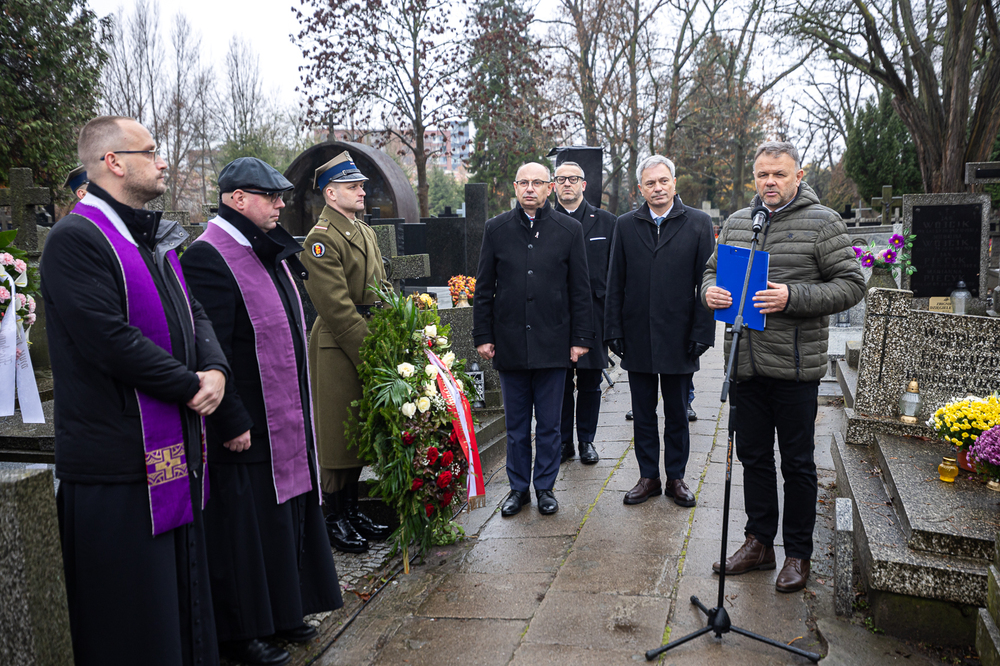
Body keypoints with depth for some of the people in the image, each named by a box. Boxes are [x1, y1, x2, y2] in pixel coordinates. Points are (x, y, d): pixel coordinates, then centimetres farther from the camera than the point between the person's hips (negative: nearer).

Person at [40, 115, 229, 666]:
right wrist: (189, 387, -14)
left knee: (185, 596, 20)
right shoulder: (76, 239, -14)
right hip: (120, 457, -9)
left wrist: (214, 368, -5)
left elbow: (193, 315, 14)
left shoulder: (154, 239, 16)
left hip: (176, 451, 9)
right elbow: (111, 340, -22)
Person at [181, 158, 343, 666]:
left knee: (286, 515, 17)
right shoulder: (208, 257, -17)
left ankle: (280, 613, 33)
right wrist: (232, 423, -21)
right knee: (246, 525, 3)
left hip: (284, 421, 9)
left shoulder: (271, 251, 12)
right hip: (245, 427, -9)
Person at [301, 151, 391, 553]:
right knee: (338, 435, 1)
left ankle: (352, 510, 28)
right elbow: (336, 305, -18)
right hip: (338, 349, -9)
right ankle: (334, 520, 14)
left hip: (369, 345, 9)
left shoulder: (365, 232, 16)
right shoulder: (321, 238, -12)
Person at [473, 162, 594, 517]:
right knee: (516, 424, 10)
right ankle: (518, 488, 24)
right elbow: (484, 288, 7)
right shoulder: (496, 229, 6)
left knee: (549, 424, 8)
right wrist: (483, 335, 2)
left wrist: (581, 338, -1)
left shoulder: (569, 229, 3)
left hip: (552, 344, -1)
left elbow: (580, 290, 3)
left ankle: (545, 487, 23)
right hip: (509, 343, 1)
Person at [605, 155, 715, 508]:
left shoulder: (698, 223, 0)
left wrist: (702, 332, -8)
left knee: (677, 415, 11)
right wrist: (614, 330, 0)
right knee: (643, 415, 11)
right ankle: (649, 477, 24)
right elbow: (615, 283, 5)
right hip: (638, 339, 2)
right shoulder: (625, 225, 5)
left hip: (679, 338, -1)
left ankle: (676, 478, 24)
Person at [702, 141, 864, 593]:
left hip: (796, 367, -5)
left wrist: (793, 298, -20)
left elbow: (851, 284, -7)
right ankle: (759, 542, 30)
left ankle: (798, 554, 22)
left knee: (797, 464, 6)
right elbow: (713, 269, 21)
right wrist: (710, 291, -2)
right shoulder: (736, 223, 12)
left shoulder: (822, 222, -3)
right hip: (746, 364, 5)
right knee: (753, 457, 15)